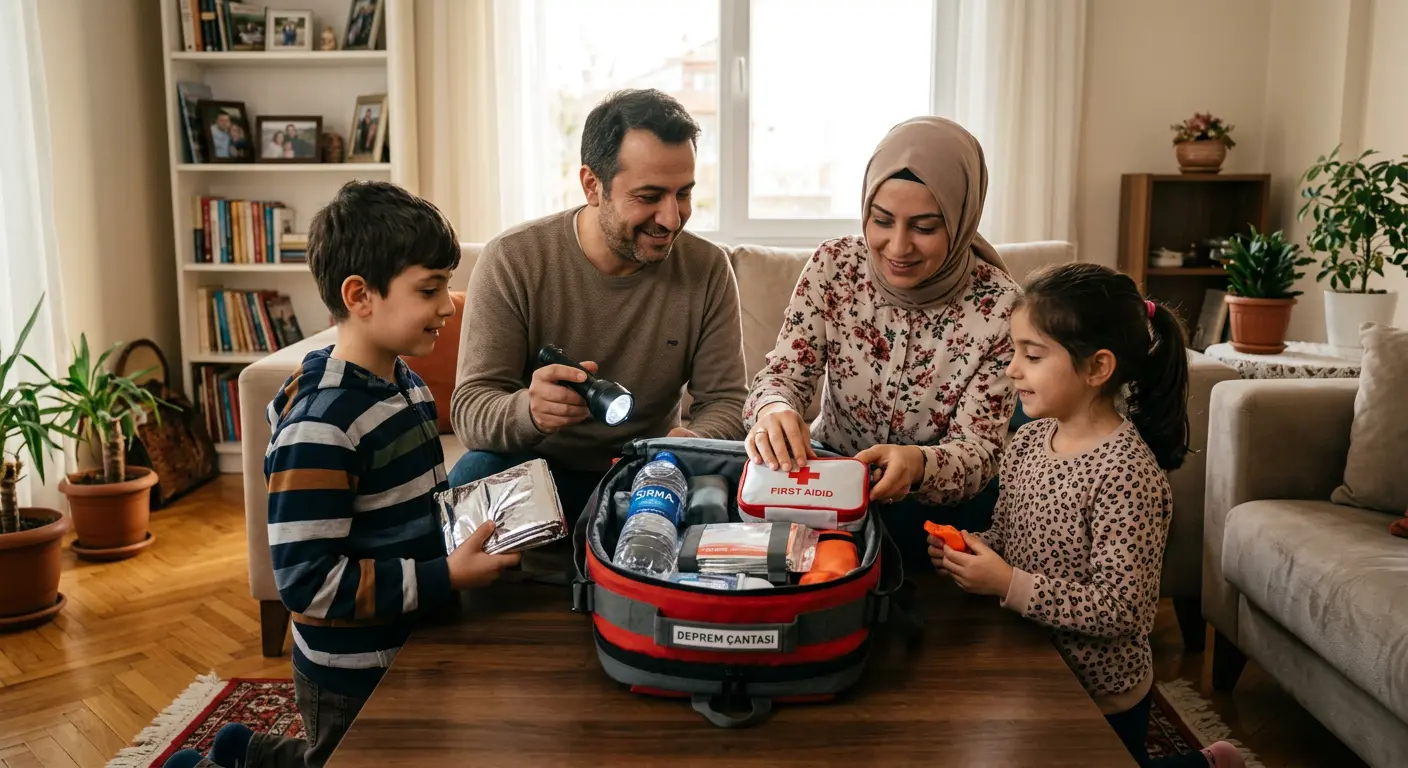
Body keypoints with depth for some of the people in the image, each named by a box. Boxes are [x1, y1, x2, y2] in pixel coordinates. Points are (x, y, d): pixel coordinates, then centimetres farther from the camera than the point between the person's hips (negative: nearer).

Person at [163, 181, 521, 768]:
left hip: (410, 650, 9)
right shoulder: (321, 424, -27)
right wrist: (446, 577, -28)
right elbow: (308, 581, -28)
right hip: (353, 679, -8)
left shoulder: (407, 385, 1)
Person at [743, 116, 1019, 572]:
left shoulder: (998, 306, -16)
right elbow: (784, 373, -10)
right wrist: (774, 409, -37)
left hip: (936, 499, -2)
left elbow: (980, 449, -16)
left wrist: (918, 465, -41)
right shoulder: (834, 265, -8)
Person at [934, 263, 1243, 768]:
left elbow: (1121, 611, -29)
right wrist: (969, 549, -13)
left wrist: (1009, 584, -32)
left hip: (1100, 694, -7)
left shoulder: (1127, 472, -28)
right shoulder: (1028, 441, -5)